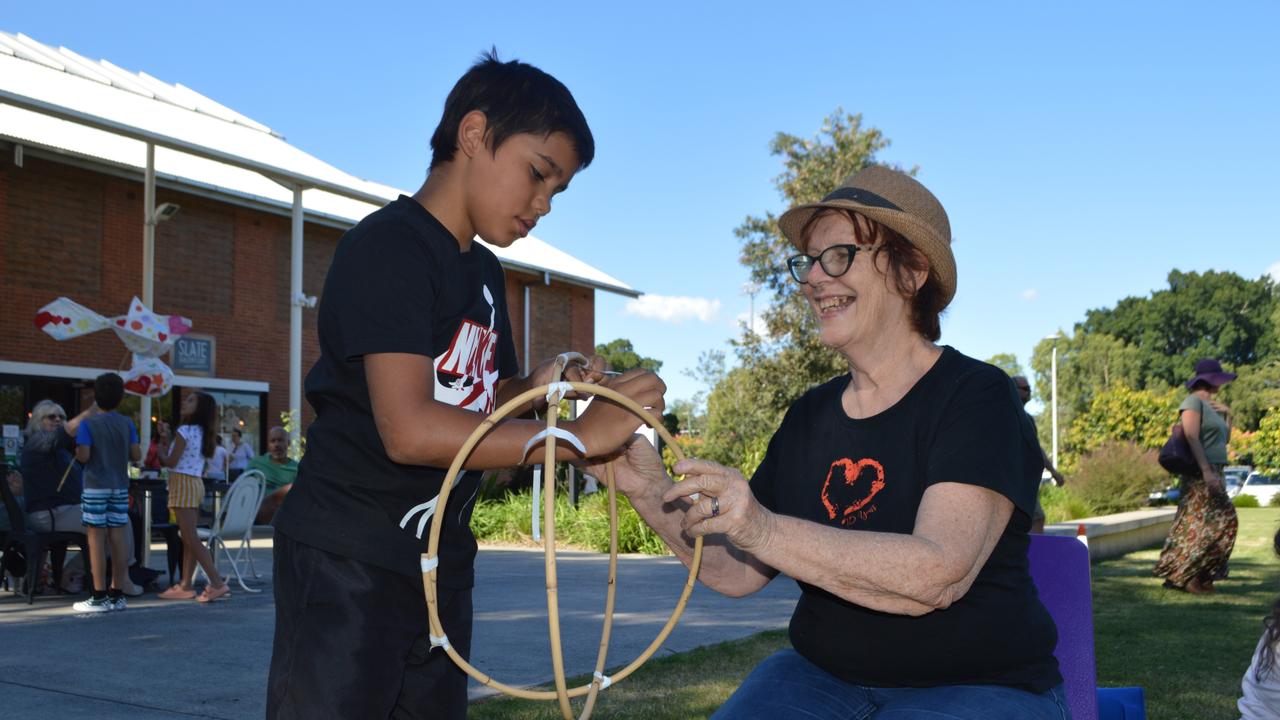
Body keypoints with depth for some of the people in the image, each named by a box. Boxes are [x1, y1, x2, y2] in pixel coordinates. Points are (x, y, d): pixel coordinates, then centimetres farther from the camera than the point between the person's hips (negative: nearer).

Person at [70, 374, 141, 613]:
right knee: (118, 538, 5)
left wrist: (77, 451, 6)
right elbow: (136, 454, 0)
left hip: (95, 488, -4)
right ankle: (117, 595, 9)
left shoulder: (88, 424, -7)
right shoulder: (127, 424, 3)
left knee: (96, 539, -2)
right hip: (120, 488, 4)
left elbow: (83, 455, -15)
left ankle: (100, 597, -3)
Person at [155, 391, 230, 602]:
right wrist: (166, 438, 14)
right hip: (196, 483, 9)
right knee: (188, 538, 11)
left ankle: (217, 583, -17)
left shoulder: (185, 431, -12)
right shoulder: (201, 432, 13)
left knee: (191, 538, -11)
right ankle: (185, 585, 13)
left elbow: (171, 461, -12)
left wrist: (159, 445, 5)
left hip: (183, 484, -9)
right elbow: (178, 455, 13)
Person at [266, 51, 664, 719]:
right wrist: (577, 435, -25)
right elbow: (409, 429, -26)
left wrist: (537, 387, -3)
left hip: (441, 561, 9)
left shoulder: (486, 271, 13)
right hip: (349, 561, -9)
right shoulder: (389, 245, -15)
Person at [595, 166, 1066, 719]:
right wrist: (652, 493, -10)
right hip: (823, 675, 4)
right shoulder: (810, 414, 8)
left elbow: (938, 575, -26)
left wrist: (765, 530, -35)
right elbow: (737, 572, 6)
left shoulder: (975, 397, -10)